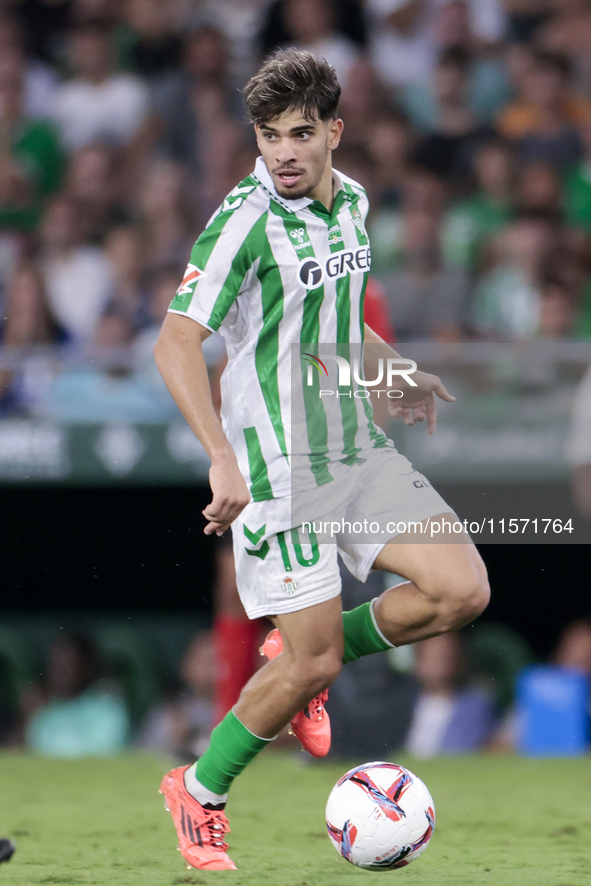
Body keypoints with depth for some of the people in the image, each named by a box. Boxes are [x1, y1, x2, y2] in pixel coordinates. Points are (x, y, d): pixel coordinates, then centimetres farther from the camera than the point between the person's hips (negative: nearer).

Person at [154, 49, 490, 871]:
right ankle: (198, 794, 16)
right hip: (278, 464, -7)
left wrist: (395, 374, 23)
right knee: (313, 662, -7)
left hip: (359, 450, 7)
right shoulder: (246, 219, -17)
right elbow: (176, 342, -25)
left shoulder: (352, 201, 6)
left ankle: (302, 660, 17)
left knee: (462, 589, -6)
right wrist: (222, 458, -34)